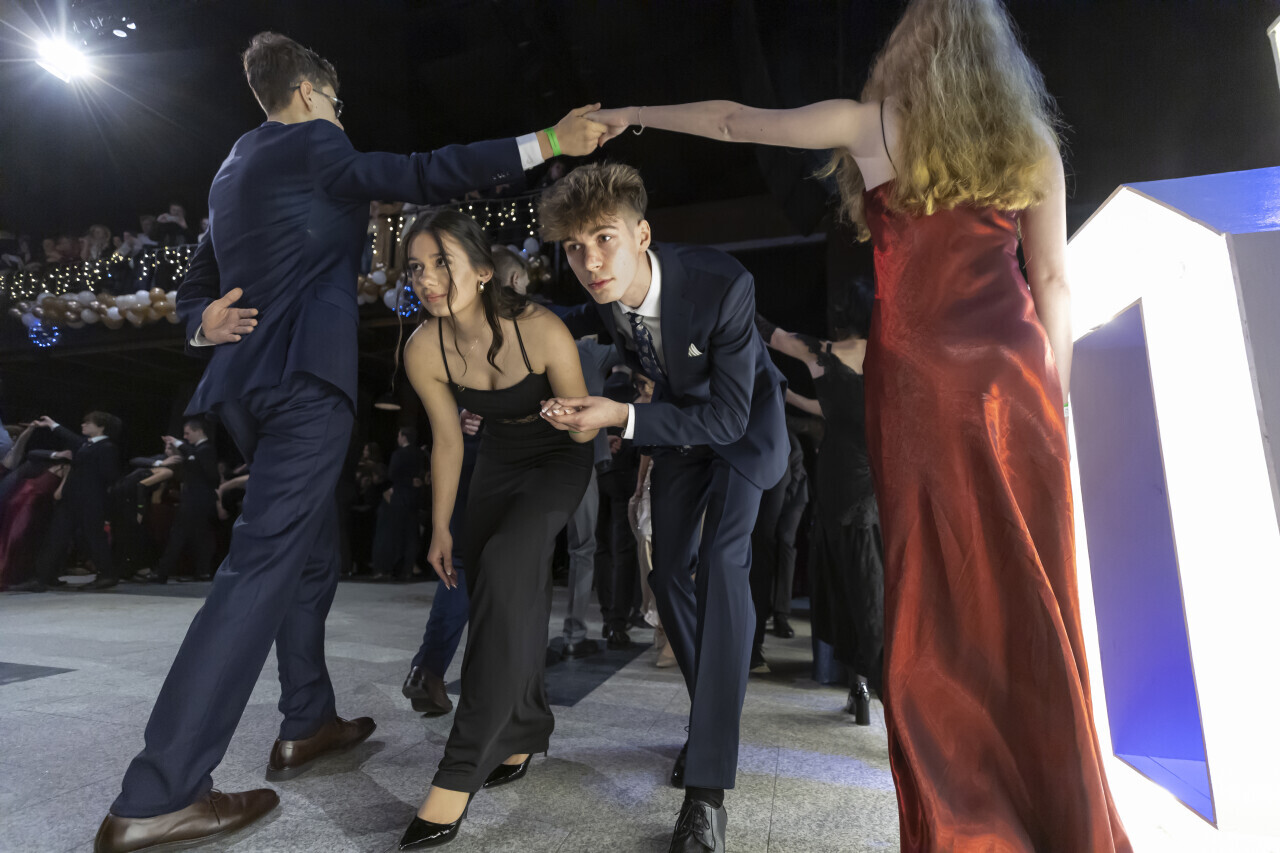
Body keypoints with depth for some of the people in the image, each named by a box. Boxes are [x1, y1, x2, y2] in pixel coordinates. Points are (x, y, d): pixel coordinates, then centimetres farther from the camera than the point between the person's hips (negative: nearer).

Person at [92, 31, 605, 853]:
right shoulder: (309, 145, 0)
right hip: (305, 378, -10)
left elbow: (198, 283, 23)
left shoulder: (236, 166, 26)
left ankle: (308, 723, 26)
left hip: (253, 380, 10)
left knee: (310, 555, 16)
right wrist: (545, 142, -12)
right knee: (264, 566, -12)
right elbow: (419, 174, -12)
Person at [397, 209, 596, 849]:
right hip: (500, 455, 5)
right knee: (500, 594, 5)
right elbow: (448, 441, -5)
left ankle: (462, 772, -14)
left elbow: (583, 427, -18)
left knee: (504, 565, -25)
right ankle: (527, 730, 30)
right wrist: (440, 529, 2)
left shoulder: (541, 330, -30)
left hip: (561, 458, -5)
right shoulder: (424, 350, -18)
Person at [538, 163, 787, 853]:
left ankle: (707, 786, -17)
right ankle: (716, 719, 26)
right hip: (680, 414, 6)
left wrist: (622, 417, -39)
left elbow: (728, 417, -33)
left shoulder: (723, 284, -36)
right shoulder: (605, 294, -20)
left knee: (721, 560, -24)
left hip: (741, 415, -5)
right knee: (670, 570, 4)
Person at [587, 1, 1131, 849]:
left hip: (918, 374, -3)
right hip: (1016, 374, 3)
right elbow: (1053, 282, 10)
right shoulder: (1031, 143, 14)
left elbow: (733, 122, 14)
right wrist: (1055, 393, 15)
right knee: (1032, 589, 8)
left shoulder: (872, 125, 7)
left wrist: (630, 113, 26)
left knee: (941, 583, 3)